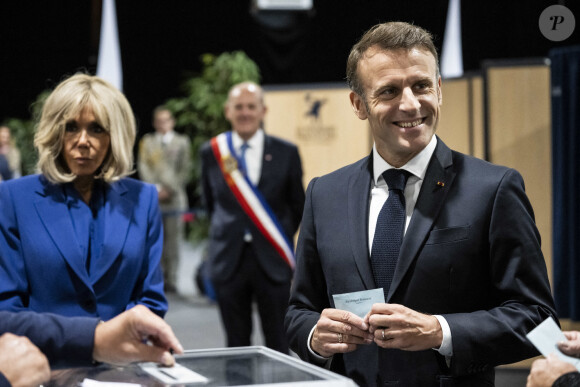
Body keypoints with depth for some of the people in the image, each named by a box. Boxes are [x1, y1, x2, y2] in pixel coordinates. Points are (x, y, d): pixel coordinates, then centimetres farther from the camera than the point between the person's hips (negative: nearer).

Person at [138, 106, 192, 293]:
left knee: (172, 241, -2)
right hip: (152, 199, 0)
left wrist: (169, 190, -6)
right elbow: (143, 167, 5)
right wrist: (156, 188, -8)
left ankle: (171, 280, 1)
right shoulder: (147, 142, 12)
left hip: (174, 199, 0)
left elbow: (185, 170, 5)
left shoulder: (182, 142, 11)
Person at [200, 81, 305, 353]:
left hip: (272, 260, -1)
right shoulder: (212, 151, 3)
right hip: (229, 259, 1)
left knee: (277, 345, 4)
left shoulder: (285, 152, -1)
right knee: (236, 344, 9)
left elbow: (297, 205, 9)